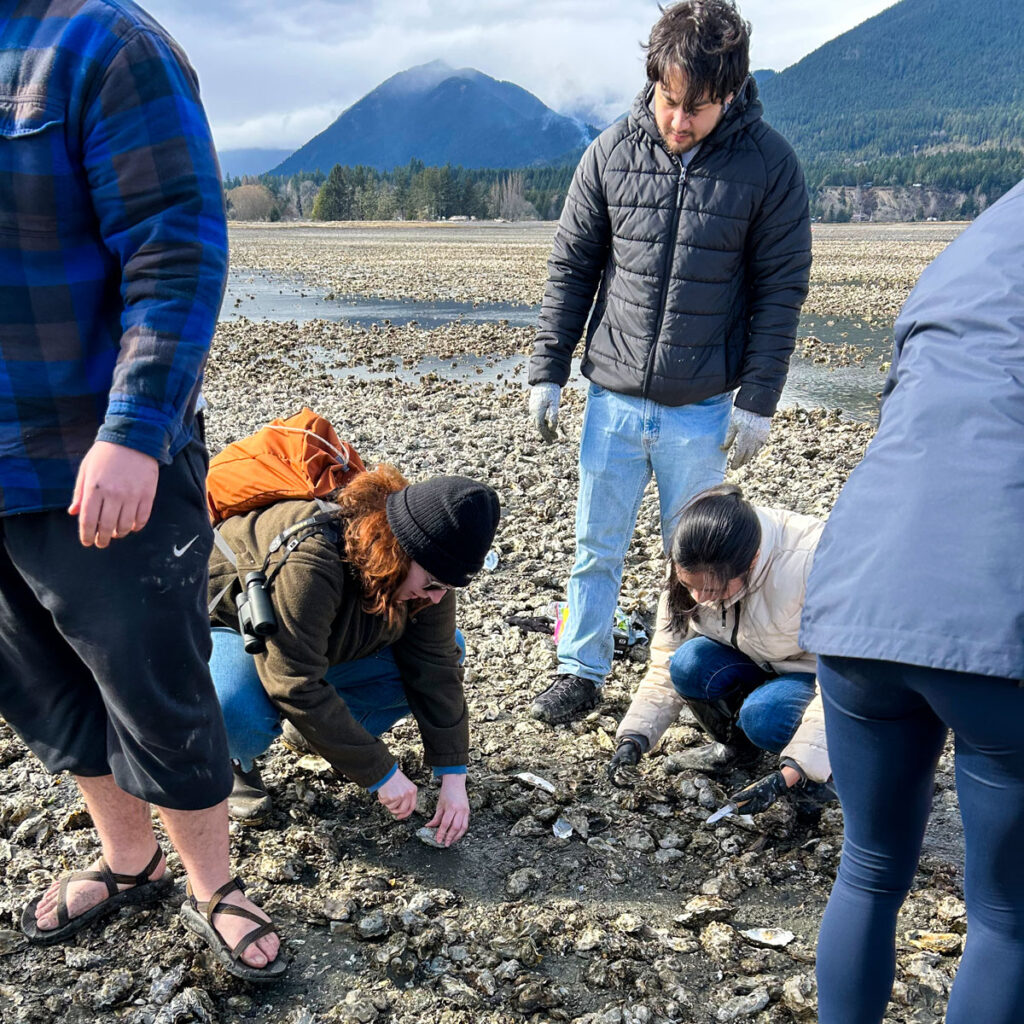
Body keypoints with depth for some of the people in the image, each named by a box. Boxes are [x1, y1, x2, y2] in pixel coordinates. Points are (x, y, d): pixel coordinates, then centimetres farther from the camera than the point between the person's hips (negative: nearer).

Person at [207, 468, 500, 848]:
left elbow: (434, 667, -15)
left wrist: (453, 777, -18)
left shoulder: (424, 569, -19)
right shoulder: (309, 563, -41)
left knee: (444, 650, -11)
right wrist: (381, 773, -32)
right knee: (242, 712, -41)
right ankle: (231, 760, -2)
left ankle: (315, 733, 6)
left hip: (328, 643, 7)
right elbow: (297, 688, -39)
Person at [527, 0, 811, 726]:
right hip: (613, 398, 2)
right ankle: (582, 673, 25)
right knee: (597, 548, 9)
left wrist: (758, 399, -8)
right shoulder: (613, 152, -1)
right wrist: (548, 372, 3)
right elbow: (571, 268, 5)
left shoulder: (768, 163, -7)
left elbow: (782, 289, -4)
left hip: (703, 407, -2)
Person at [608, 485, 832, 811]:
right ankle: (738, 746, 2)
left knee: (763, 717, -34)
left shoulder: (811, 566, -36)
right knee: (689, 663, -26)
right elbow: (666, 667, -10)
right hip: (758, 663, 5)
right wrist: (634, 739, -24)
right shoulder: (692, 571, -19)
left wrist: (787, 774, -36)